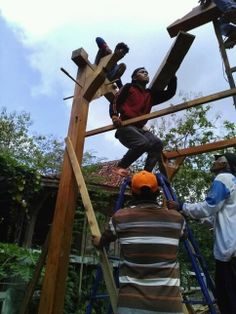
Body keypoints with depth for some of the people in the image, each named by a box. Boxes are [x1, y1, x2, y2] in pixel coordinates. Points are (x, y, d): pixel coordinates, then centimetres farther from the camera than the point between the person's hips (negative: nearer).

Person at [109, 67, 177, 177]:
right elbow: (115, 102, 1)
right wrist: (114, 116, -19)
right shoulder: (128, 87, 11)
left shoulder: (150, 94, 24)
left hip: (139, 128, 6)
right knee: (143, 142, -32)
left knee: (157, 143, -20)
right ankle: (119, 167, -18)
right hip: (125, 126, -6)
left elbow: (170, 92, 20)